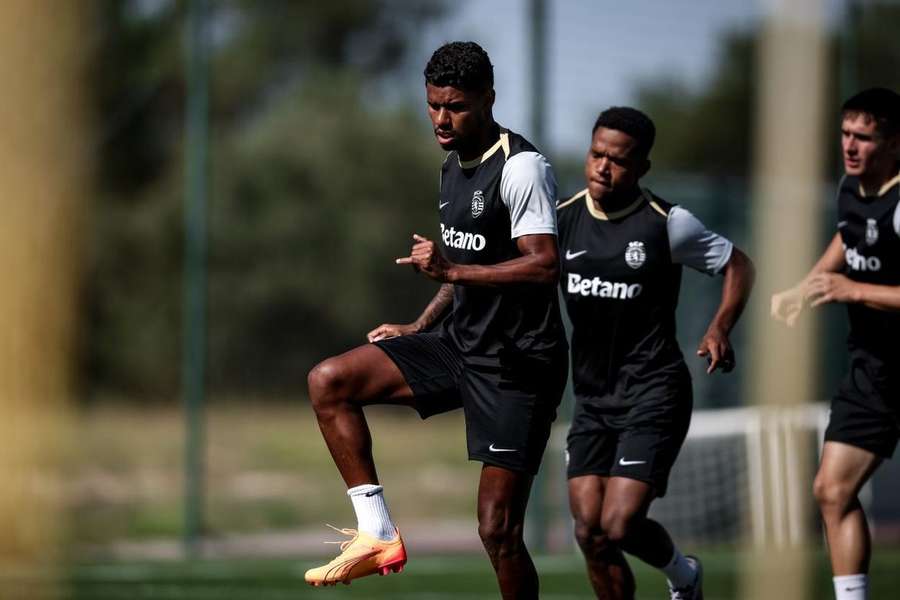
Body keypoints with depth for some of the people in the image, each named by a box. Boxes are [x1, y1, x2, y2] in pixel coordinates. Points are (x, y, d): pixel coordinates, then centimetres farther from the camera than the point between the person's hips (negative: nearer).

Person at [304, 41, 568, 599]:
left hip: (517, 364, -8)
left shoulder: (522, 167, -17)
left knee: (498, 529, -9)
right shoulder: (455, 166, 11)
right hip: (458, 343, 9)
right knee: (329, 381, -5)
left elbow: (544, 265, -27)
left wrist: (449, 269, -29)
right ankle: (377, 533, -5)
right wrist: (418, 329, 17)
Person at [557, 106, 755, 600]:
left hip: (653, 396, -5)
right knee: (589, 532, -1)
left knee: (619, 526, -14)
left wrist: (720, 329, -12)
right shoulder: (563, 218, 2)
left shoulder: (667, 224, -9)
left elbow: (737, 265, 2)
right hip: (591, 396, 5)